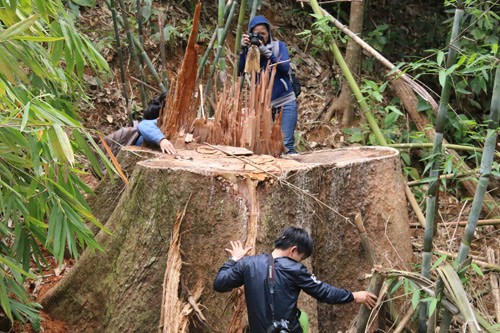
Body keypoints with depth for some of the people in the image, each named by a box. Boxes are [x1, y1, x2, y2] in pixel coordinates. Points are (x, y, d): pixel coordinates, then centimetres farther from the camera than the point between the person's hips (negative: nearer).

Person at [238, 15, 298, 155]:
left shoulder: (279, 46, 2)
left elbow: (285, 68, -14)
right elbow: (240, 71, -12)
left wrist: (266, 52, -22)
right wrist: (243, 49, -25)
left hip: (286, 103, -2)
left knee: (285, 145, -12)